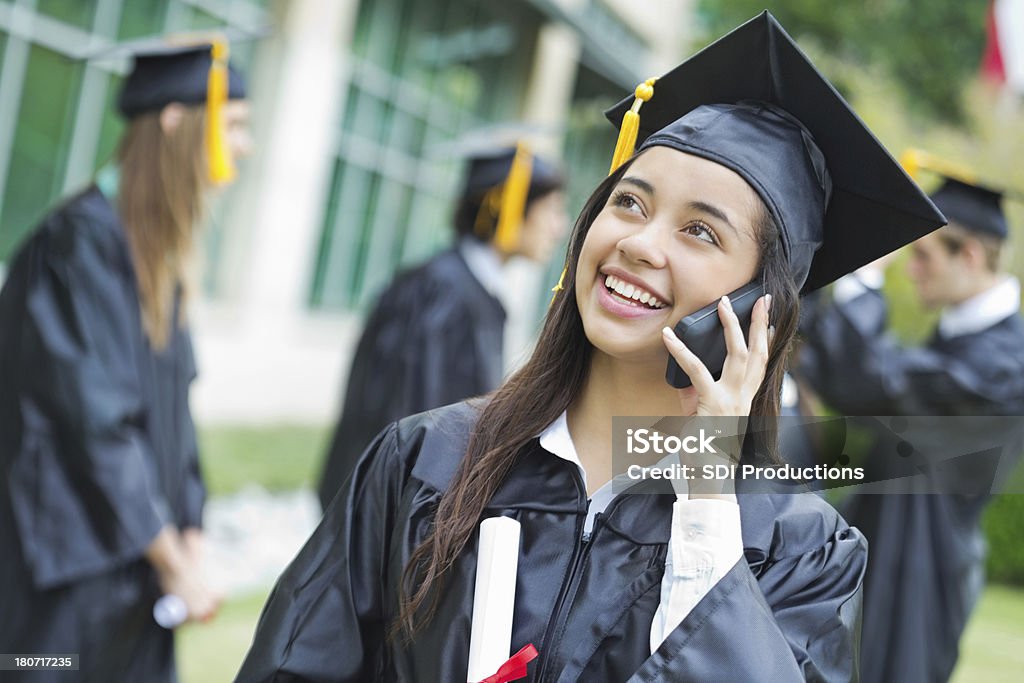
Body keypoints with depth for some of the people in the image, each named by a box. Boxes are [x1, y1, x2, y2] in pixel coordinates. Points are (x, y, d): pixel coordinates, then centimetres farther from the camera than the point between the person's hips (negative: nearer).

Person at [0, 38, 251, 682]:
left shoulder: (160, 251, 9)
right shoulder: (83, 240, -16)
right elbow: (94, 420, -19)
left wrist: (188, 544, 4)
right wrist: (171, 561, -13)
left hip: (137, 562, 8)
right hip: (69, 569, -8)